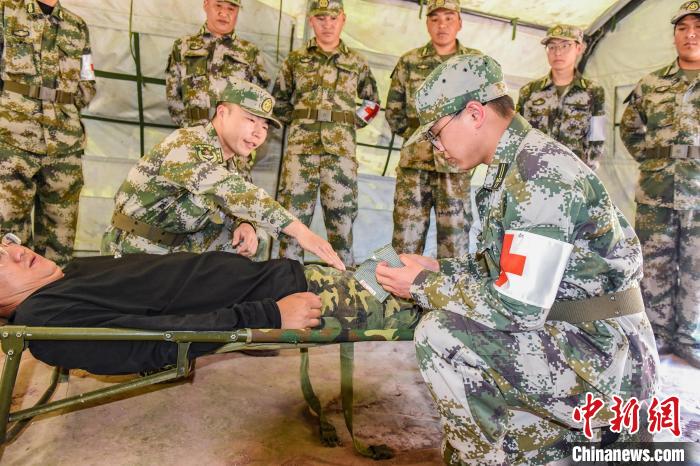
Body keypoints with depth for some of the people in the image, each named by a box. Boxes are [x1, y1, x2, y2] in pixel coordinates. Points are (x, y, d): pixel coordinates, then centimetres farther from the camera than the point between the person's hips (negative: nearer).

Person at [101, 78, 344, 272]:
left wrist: (245, 225, -22)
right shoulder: (186, 144, -25)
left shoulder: (226, 160, 3)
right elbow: (232, 193, -41)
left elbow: (230, 209, 3)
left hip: (178, 248, 8)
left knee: (245, 239, 0)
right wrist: (299, 230, -47)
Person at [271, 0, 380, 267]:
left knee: (341, 213, 1)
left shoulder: (357, 63, 12)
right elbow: (278, 101, 19)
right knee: (293, 211, -2)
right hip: (301, 146, 0)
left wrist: (351, 123, 9)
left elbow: (372, 102, 22)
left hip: (341, 148, 0)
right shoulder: (295, 59, 11)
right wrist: (297, 123, 8)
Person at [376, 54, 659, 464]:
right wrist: (439, 270, 2)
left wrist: (423, 287, -16)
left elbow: (517, 307, -26)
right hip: (572, 339, 10)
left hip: (605, 357, -10)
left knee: (439, 334, -22)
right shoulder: (512, 166, 8)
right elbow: (500, 264, 15)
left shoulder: (542, 173, -22)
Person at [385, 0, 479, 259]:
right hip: (413, 161, 1)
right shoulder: (409, 62, 8)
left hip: (455, 164, 0)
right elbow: (393, 110, 13)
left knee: (455, 241, 3)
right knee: (405, 240, 3)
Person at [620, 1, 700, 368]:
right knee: (653, 268, 8)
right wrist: (648, 159, 7)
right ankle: (658, 334, 23)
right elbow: (629, 128, 17)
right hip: (654, 194, 1)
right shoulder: (651, 84, 6)